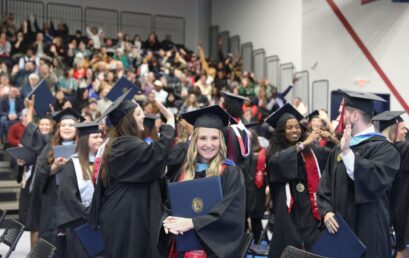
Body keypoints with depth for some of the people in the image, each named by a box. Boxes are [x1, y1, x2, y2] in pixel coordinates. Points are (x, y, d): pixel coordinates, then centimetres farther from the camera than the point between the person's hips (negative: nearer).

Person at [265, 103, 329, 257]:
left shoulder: (311, 151, 8)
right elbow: (278, 161, -22)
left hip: (310, 207, 2)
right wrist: (303, 144, -22)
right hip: (289, 210, -2)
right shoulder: (275, 152, 1)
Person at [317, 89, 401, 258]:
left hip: (367, 233, -6)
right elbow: (325, 186, 10)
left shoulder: (383, 148, -9)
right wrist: (326, 212, -7)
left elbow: (375, 181, -26)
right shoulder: (339, 149, 11)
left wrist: (347, 152, -28)